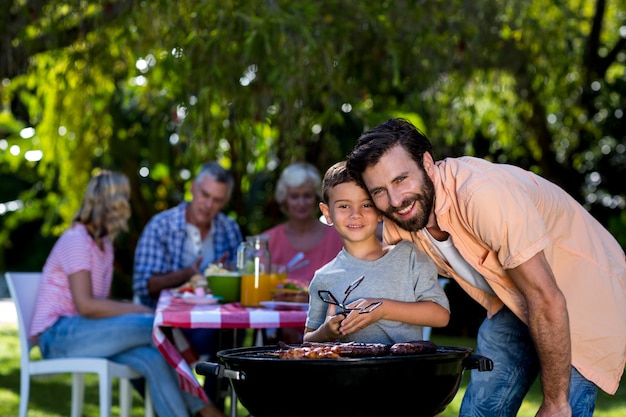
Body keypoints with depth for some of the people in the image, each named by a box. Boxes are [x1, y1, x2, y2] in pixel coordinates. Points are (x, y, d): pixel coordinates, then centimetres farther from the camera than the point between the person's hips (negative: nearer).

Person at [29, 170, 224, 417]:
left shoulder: (104, 243, 18)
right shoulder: (76, 240, -12)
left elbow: (99, 303, 10)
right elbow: (85, 305, -22)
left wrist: (127, 307, -9)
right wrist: (138, 310, -18)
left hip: (83, 332, 8)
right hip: (58, 335, -8)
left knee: (153, 358, -22)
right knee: (154, 325, -24)